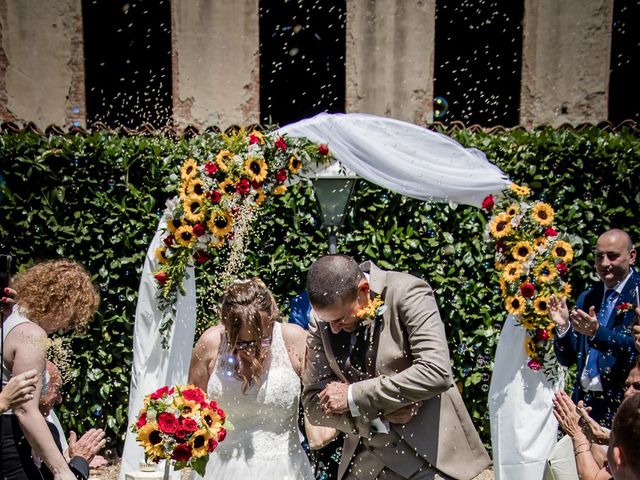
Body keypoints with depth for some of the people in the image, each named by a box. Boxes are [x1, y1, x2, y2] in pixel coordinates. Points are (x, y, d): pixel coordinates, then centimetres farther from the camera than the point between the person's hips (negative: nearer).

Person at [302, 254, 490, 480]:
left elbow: (436, 372, -27)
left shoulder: (407, 292, -17)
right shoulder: (321, 319, -4)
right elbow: (313, 403, -2)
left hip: (430, 452, -4)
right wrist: (378, 410, -17)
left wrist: (354, 396, -23)